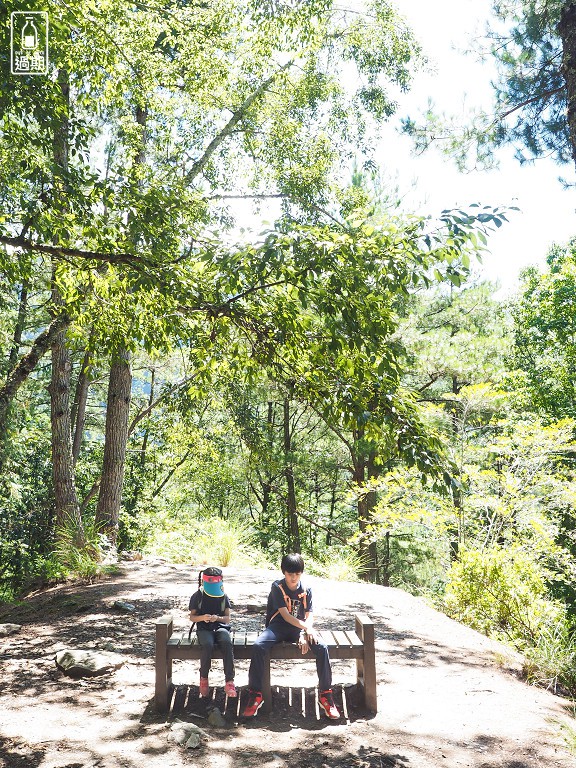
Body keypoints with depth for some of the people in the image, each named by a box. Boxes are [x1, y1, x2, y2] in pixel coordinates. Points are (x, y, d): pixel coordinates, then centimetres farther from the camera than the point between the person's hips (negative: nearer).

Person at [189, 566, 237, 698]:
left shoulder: (223, 597, 6)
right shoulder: (197, 596, 3)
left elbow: (227, 618, 4)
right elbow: (192, 617, 3)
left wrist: (217, 618, -18)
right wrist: (202, 617, -19)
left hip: (220, 627, 1)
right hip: (204, 629, -1)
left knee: (227, 643, -34)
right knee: (208, 645, -35)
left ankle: (229, 681, -28)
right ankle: (203, 678, -11)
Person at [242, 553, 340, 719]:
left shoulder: (306, 590, 1)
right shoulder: (277, 587, -8)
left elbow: (309, 615, -3)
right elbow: (285, 614, -16)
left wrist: (305, 634, -23)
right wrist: (307, 628, -27)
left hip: (300, 628, 2)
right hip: (278, 625, -2)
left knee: (321, 647, -27)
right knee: (258, 646, -32)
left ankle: (325, 694, -14)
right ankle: (255, 694, -17)